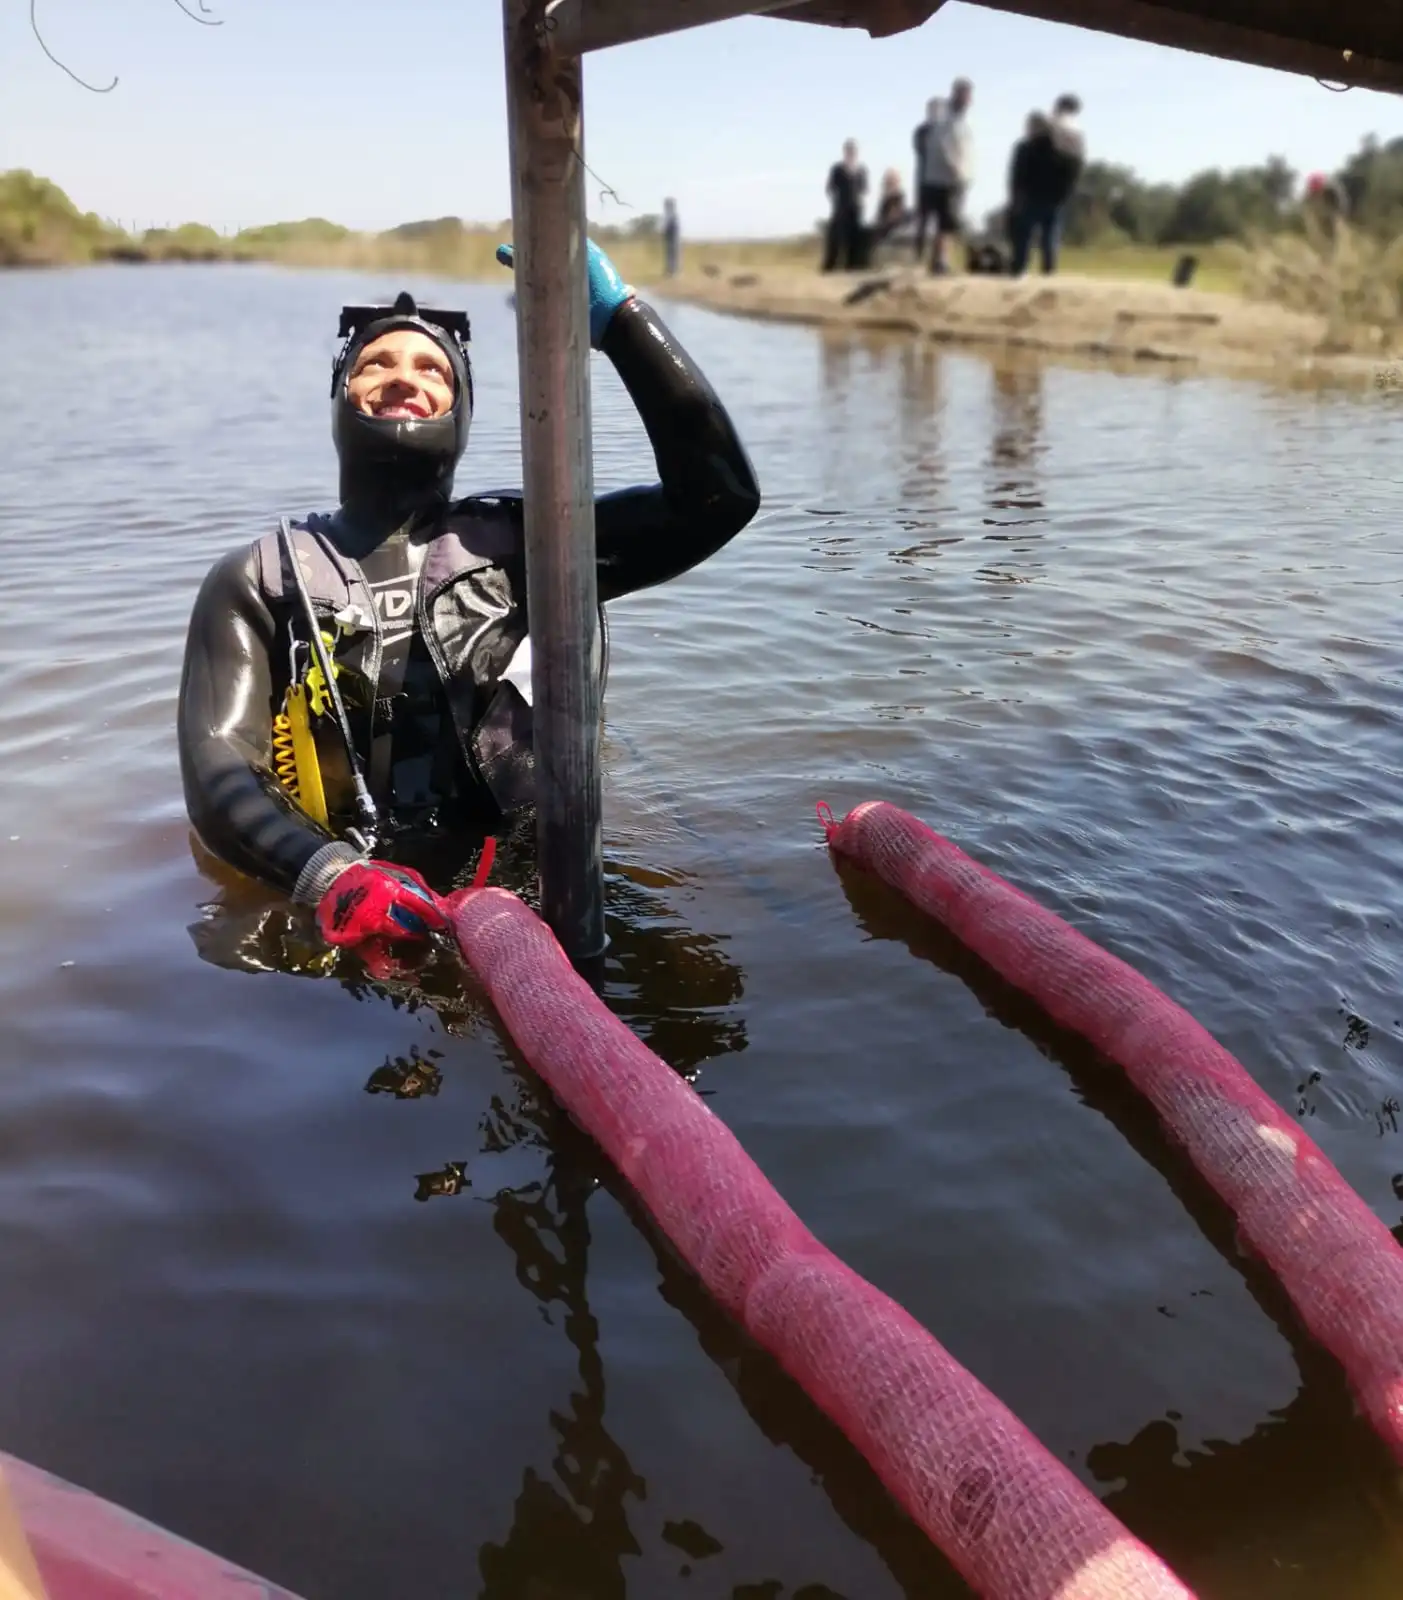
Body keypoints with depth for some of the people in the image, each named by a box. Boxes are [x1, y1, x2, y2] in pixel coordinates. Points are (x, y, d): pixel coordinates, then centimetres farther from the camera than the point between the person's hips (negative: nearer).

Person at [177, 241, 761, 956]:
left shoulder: (519, 540, 10)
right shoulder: (258, 580, 9)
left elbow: (720, 494, 1)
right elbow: (217, 769, -5)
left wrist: (615, 314, -4)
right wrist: (330, 874, -26)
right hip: (336, 919, 1)